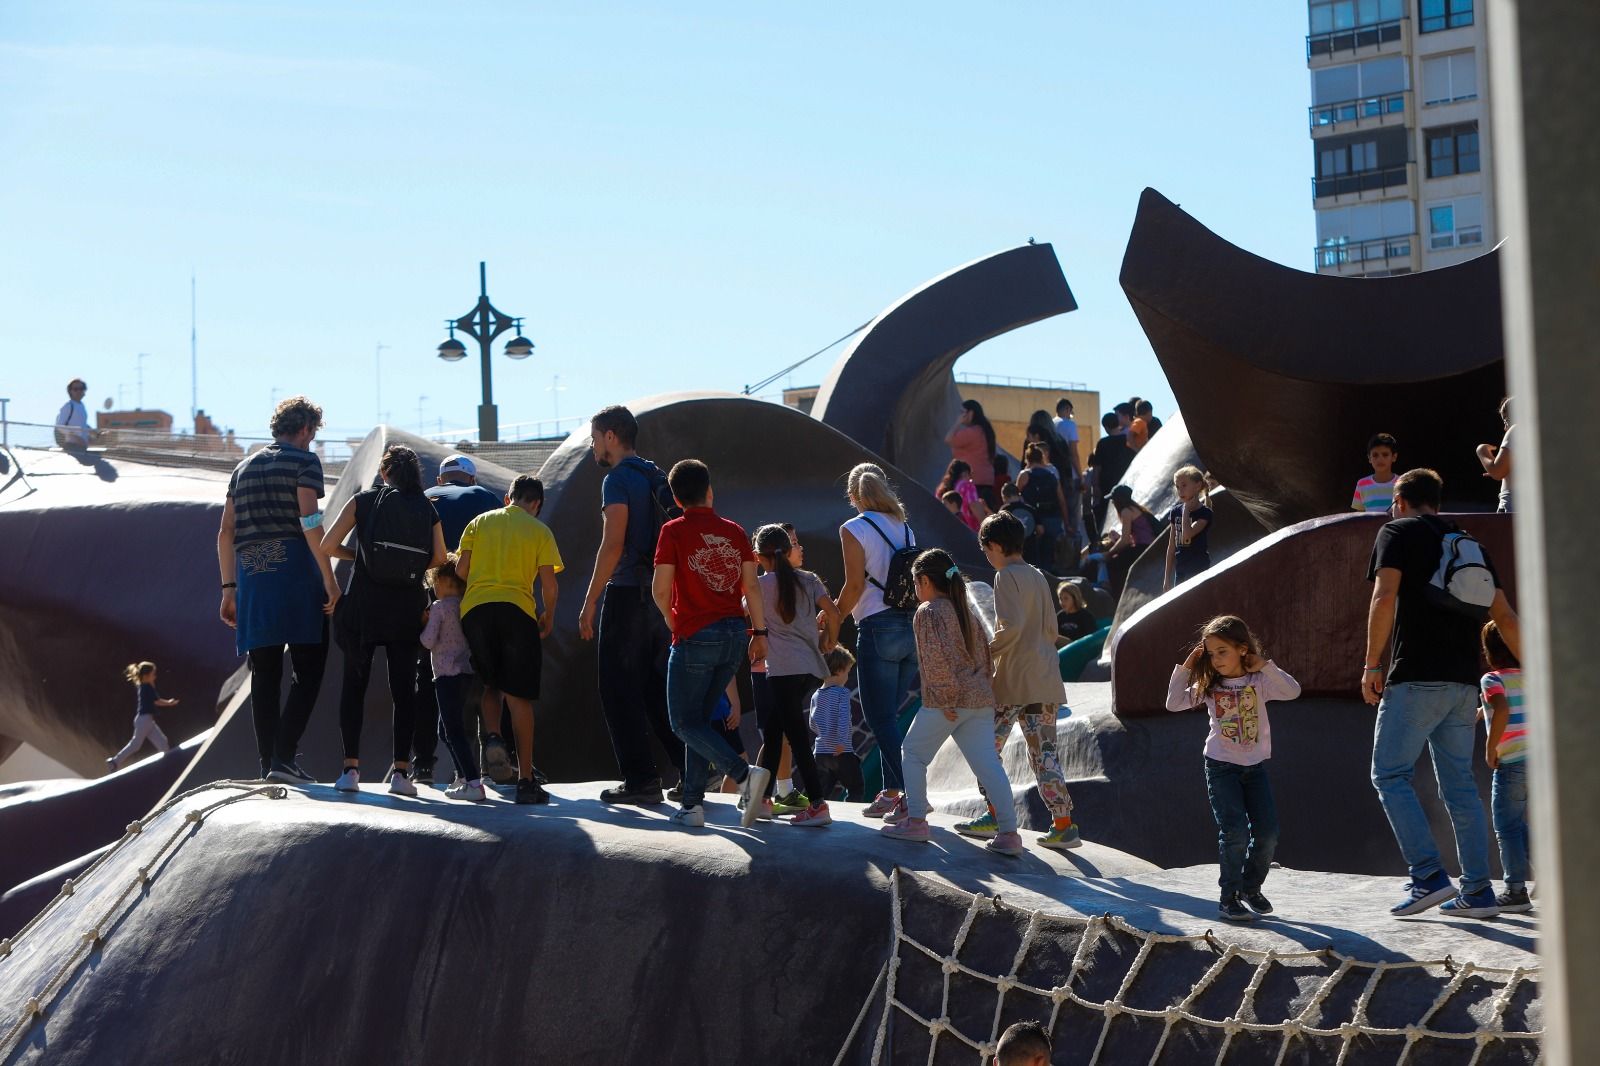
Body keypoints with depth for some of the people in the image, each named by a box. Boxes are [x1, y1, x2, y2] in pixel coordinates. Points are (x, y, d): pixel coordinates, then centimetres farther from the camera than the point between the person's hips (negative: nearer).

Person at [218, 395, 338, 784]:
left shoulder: (245, 467, 20)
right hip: (295, 570, -6)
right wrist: (329, 578, -13)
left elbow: (226, 532, 16)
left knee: (264, 675, 8)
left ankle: (267, 765, 6)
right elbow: (309, 520, -12)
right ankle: (284, 757, -14)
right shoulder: (304, 461, 1)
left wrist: (229, 588, 18)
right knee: (307, 671, -2)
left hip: (251, 577, 6)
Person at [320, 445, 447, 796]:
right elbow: (439, 559, -3)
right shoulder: (427, 509, 7)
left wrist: (358, 554, 15)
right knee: (404, 687, 5)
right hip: (408, 607, 1)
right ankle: (401, 770, -1)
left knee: (354, 683, 6)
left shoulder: (363, 501, 3)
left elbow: (328, 546, -2)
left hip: (364, 602, -1)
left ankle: (350, 768, 0)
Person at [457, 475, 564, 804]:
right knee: (519, 697, 0)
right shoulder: (540, 531, 10)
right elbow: (548, 582, 4)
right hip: (517, 610, -2)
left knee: (487, 686, 22)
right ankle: (525, 779, -3)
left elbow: (460, 570, 8)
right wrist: (548, 616, 19)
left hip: (474, 607, 2)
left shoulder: (479, 523, 15)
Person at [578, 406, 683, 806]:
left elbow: (613, 545, -18)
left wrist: (589, 603, -16)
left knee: (620, 690, -2)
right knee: (658, 688, 12)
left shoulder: (618, 479, -9)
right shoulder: (658, 479, 17)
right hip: (662, 593, 8)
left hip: (627, 593, -8)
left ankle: (640, 779, -4)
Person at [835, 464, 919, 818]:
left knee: (880, 718, -2)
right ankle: (892, 789, 17)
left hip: (879, 627, -7)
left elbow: (855, 585, -11)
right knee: (889, 715, 17)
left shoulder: (853, 529, -5)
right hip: (912, 626, 7)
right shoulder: (903, 528, 13)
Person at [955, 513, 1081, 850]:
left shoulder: (1007, 576, -9)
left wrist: (988, 652, -7)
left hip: (1012, 680, -7)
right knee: (1044, 753, 4)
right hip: (1046, 681, 7)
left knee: (987, 748, 6)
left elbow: (1011, 626, -20)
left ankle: (994, 816, 5)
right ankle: (1063, 825, -3)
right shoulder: (1038, 577, 15)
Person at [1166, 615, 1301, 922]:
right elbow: (1174, 703, -3)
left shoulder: (1259, 681, -5)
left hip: (1255, 766, 1)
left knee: (1268, 833, 0)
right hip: (1221, 766, -1)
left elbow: (1293, 691, -20)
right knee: (1235, 831, -13)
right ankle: (1229, 897, -1)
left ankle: (1251, 888, 22)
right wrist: (1185, 668, -7)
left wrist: (1264, 665, -21)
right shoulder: (1209, 685, 0)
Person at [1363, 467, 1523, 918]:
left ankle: (1428, 877, -10)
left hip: (1417, 677, -6)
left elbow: (1384, 598, -13)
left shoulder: (1397, 531, 2)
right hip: (1464, 680, 6)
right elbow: (1504, 616, 16)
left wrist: (1372, 665, -9)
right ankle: (1477, 892, 8)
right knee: (1459, 784, 10)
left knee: (1390, 774, 1)